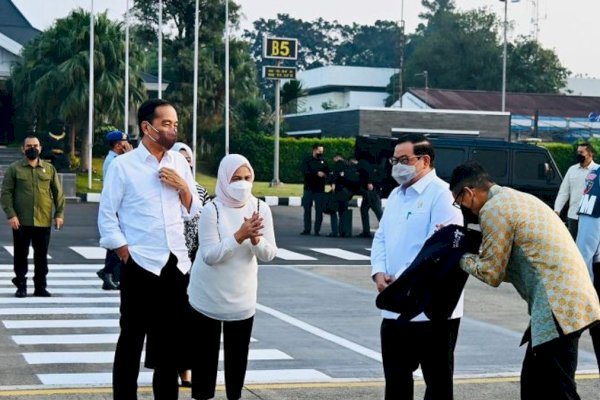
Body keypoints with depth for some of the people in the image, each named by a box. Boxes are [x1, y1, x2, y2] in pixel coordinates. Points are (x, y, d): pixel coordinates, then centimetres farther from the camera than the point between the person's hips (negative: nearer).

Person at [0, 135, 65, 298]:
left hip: (43, 221, 2)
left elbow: (58, 192, 9)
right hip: (21, 221, -2)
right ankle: (21, 286, 14)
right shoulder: (14, 169, 2)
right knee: (21, 255, 5)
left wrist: (59, 213, -1)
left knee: (41, 256, 7)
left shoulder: (49, 168, 9)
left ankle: (40, 286, 15)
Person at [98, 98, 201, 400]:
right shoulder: (123, 165, -6)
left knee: (172, 340, 12)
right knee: (132, 338, 4)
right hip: (140, 265, -5)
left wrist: (183, 187, -5)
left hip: (177, 263, 5)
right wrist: (126, 254, -10)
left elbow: (192, 212, 13)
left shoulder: (180, 163, 8)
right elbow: (106, 216, -4)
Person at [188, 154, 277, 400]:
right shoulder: (211, 210, -16)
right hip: (208, 297, -3)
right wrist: (240, 235, -31)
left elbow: (269, 255, -7)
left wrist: (255, 239, -27)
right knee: (205, 354, 7)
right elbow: (209, 255, -22)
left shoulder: (260, 208, -6)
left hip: (242, 298, 3)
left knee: (238, 355, 12)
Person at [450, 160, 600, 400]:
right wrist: (469, 249, 18)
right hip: (570, 298, 10)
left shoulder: (494, 209, -9)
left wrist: (461, 256, 10)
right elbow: (506, 266, 22)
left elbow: (491, 273, -6)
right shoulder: (515, 199, 21)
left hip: (558, 307, -10)